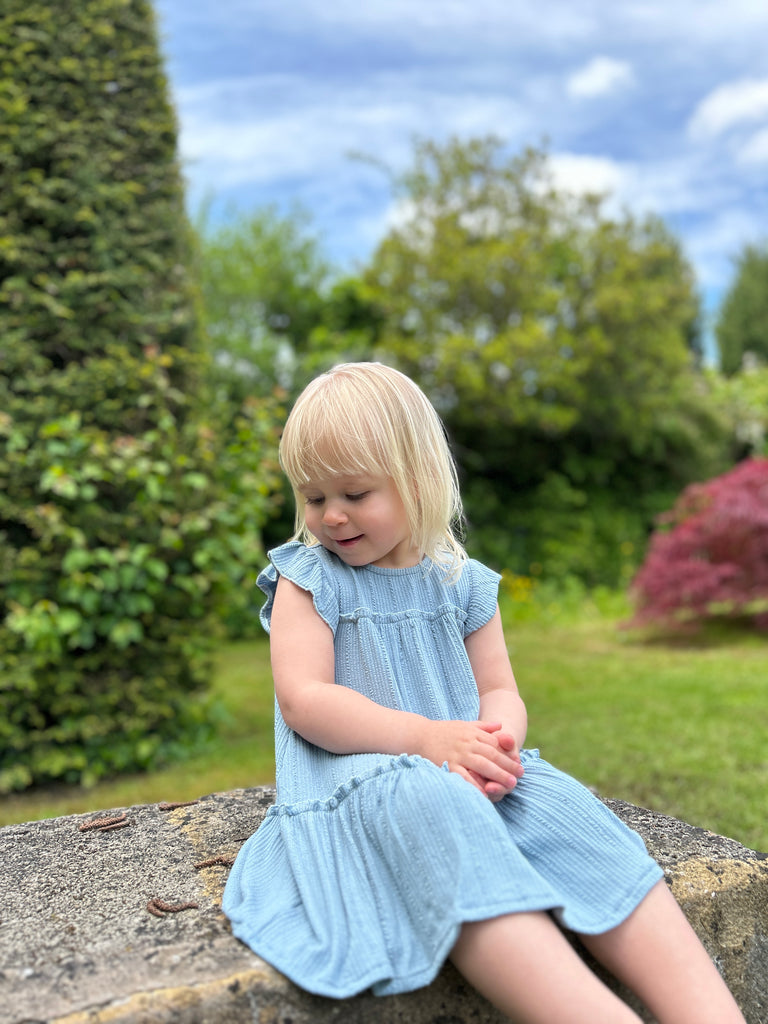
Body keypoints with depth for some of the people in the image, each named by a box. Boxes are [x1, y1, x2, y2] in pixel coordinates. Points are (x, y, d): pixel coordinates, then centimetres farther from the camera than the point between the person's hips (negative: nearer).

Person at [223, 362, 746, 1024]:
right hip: (352, 783, -4)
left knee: (560, 802, -26)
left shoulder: (463, 583, 13)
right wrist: (427, 736, -20)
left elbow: (500, 691, 12)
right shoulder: (308, 580, 3)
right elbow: (303, 700, -9)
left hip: (463, 772, 4)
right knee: (430, 803, -38)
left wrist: (497, 741, -15)